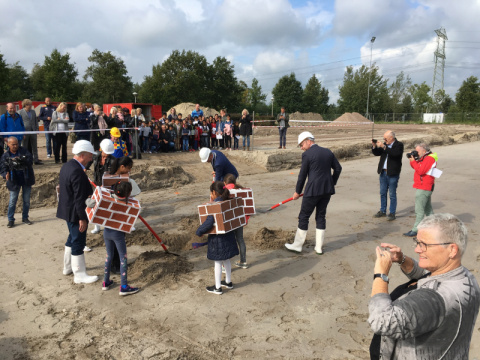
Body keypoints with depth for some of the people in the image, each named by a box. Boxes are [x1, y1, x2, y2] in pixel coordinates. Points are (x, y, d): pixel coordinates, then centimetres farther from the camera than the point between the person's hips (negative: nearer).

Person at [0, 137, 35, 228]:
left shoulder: (23, 151, -4)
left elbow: (30, 160, -14)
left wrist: (22, 160, -33)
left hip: (26, 180, 1)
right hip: (14, 181, -1)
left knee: (26, 200, 11)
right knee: (12, 201, 4)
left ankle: (25, 218, 25)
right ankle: (10, 219, 16)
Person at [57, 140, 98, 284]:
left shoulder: (67, 166, 7)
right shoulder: (78, 172, -25)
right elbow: (79, 198, -25)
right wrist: (82, 218, -21)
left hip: (67, 210, 10)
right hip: (75, 213, -10)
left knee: (72, 238, 23)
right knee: (78, 242, 1)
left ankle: (68, 267, 39)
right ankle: (80, 275, 12)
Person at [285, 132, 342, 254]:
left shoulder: (307, 154, -10)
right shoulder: (328, 152, 8)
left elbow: (302, 175, -6)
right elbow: (338, 168, 12)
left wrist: (297, 192, 5)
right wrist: (332, 183, 22)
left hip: (313, 190, -6)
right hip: (327, 190, 6)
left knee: (303, 217, 7)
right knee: (321, 216, 15)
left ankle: (297, 245, 17)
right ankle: (319, 247, 20)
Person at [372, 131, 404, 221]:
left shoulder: (399, 145, -8)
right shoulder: (385, 144, 9)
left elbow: (395, 153, -26)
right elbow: (376, 153, 12)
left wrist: (384, 147, -29)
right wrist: (374, 146, -6)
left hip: (393, 173, -6)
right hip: (383, 172, 6)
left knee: (392, 194, 1)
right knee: (382, 193, 13)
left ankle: (392, 213, 10)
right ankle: (383, 211, 25)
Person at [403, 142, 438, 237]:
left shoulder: (429, 158, -16)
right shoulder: (424, 158, 15)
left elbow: (421, 171, -23)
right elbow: (416, 168, 16)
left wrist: (413, 161, -16)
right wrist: (412, 159, 2)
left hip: (423, 188, -11)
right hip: (425, 187, 11)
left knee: (419, 210, -9)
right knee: (428, 208, 19)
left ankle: (416, 230, -7)